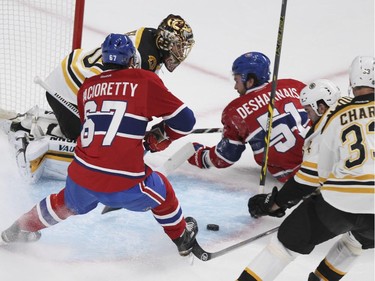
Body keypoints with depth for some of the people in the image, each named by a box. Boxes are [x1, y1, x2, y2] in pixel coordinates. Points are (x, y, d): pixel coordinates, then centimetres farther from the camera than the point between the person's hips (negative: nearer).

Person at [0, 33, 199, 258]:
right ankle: (182, 238, 42)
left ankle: (22, 228, 52)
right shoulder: (145, 81, -2)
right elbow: (184, 120, -1)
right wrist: (159, 137, 18)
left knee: (69, 203, 37)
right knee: (162, 193, 26)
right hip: (123, 184, -4)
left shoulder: (87, 86, 11)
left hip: (80, 178, 4)